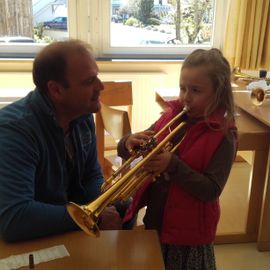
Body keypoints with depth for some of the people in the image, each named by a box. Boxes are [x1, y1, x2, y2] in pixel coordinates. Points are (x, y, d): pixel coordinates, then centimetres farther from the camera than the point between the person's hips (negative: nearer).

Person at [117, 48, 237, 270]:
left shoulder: (223, 135, -17)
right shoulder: (171, 116, -4)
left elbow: (211, 191, -22)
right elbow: (125, 150, -2)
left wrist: (173, 165, -32)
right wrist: (129, 142, -24)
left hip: (189, 233, -5)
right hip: (155, 220, 5)